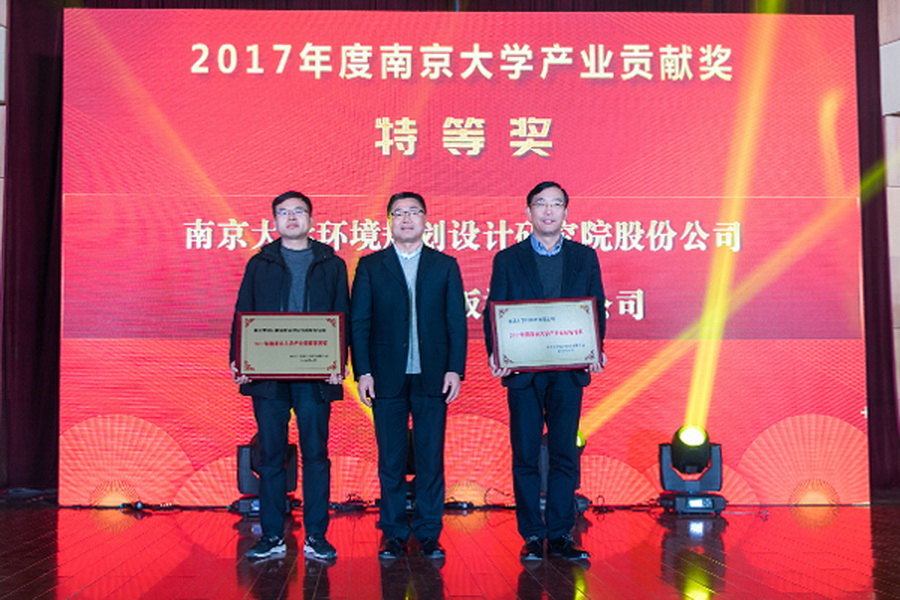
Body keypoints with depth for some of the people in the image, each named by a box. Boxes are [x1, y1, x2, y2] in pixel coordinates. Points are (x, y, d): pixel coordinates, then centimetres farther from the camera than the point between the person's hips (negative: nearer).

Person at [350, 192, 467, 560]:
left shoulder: (445, 266, 9)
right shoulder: (370, 266, 8)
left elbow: (457, 321, 6)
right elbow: (358, 323, 4)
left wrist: (455, 370, -3)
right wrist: (362, 372, -4)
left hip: (432, 377, 0)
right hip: (387, 378, 0)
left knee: (431, 459, 4)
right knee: (390, 460, 5)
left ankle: (429, 533, 14)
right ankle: (393, 534, 15)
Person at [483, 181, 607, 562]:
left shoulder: (585, 257, 10)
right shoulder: (507, 259, 6)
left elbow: (597, 309, 8)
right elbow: (493, 313, 4)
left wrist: (596, 350, -9)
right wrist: (495, 354, -12)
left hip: (568, 371, 1)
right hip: (522, 371, -1)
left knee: (564, 455, 4)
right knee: (526, 456, 4)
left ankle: (560, 535, 14)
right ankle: (532, 536, 14)